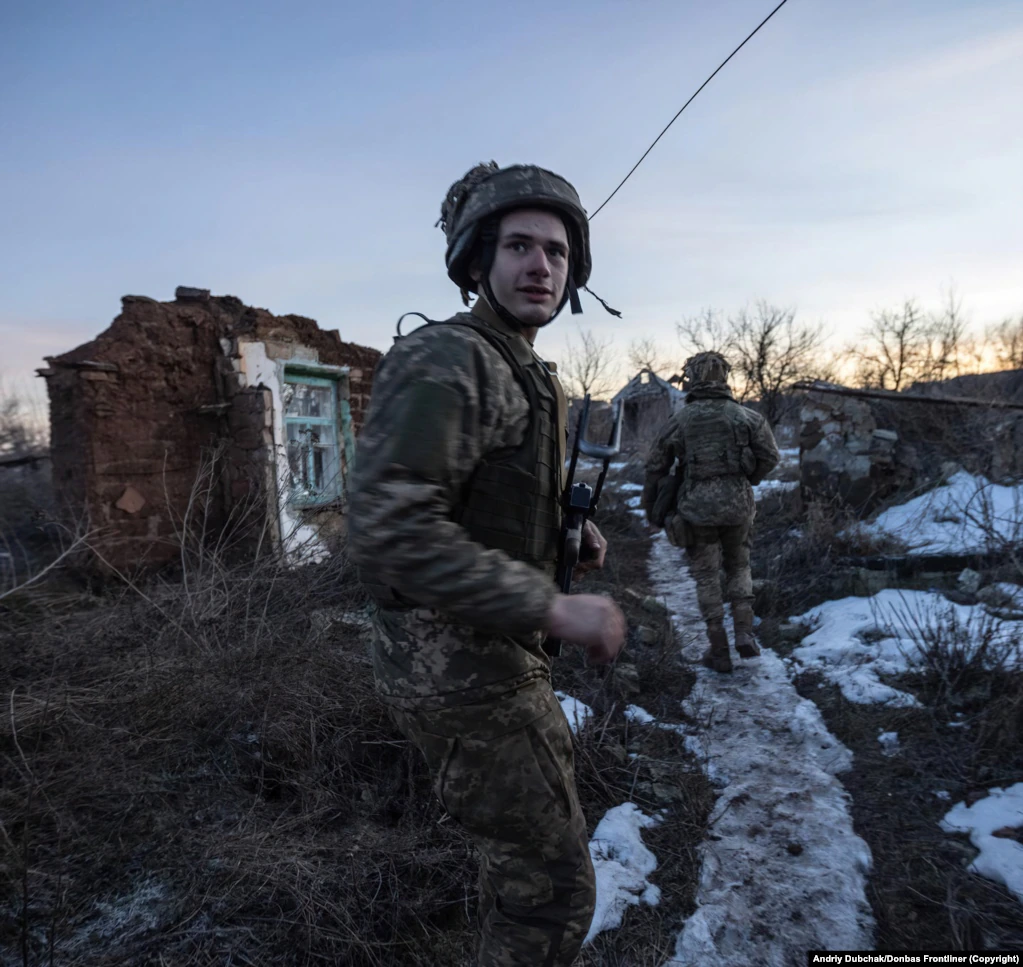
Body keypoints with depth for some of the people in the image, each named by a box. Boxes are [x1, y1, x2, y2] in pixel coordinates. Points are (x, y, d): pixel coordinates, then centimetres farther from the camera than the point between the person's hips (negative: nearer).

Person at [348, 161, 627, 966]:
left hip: (501, 655, 10)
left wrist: (567, 534, 5)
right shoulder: (442, 362, -20)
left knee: (537, 827, 29)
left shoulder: (534, 378, 11)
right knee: (553, 885, 3)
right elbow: (391, 533, -30)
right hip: (456, 667, -10)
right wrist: (553, 607, -29)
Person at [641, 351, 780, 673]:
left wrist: (651, 509, 13)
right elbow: (770, 456, 2)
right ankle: (744, 634, 10)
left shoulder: (679, 420, -2)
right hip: (738, 505, 2)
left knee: (707, 577, 10)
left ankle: (719, 653, 15)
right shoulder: (746, 416, 1)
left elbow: (656, 467, 2)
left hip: (697, 508, -2)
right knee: (738, 567, 23)